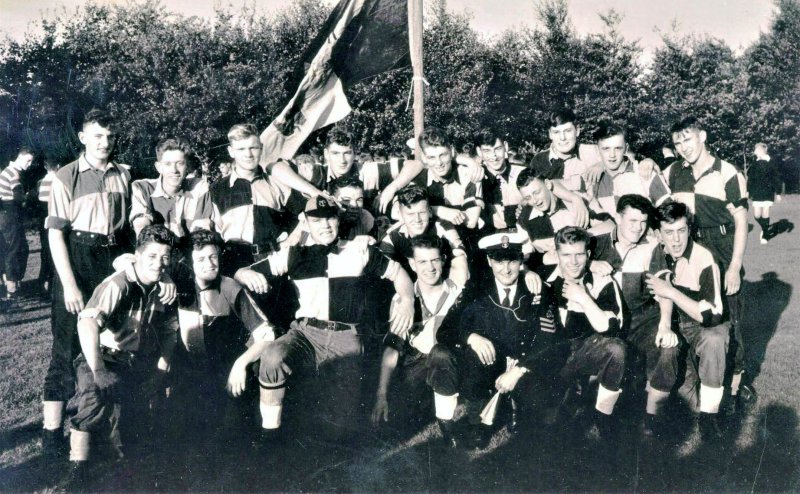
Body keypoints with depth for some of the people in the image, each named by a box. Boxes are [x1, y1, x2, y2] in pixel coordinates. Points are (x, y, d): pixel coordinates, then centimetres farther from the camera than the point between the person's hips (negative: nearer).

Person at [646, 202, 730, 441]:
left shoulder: (704, 260, -20)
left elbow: (712, 316, -26)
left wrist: (671, 292, -30)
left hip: (699, 327, -4)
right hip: (669, 322, 5)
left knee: (714, 340, -35)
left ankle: (708, 414, -23)